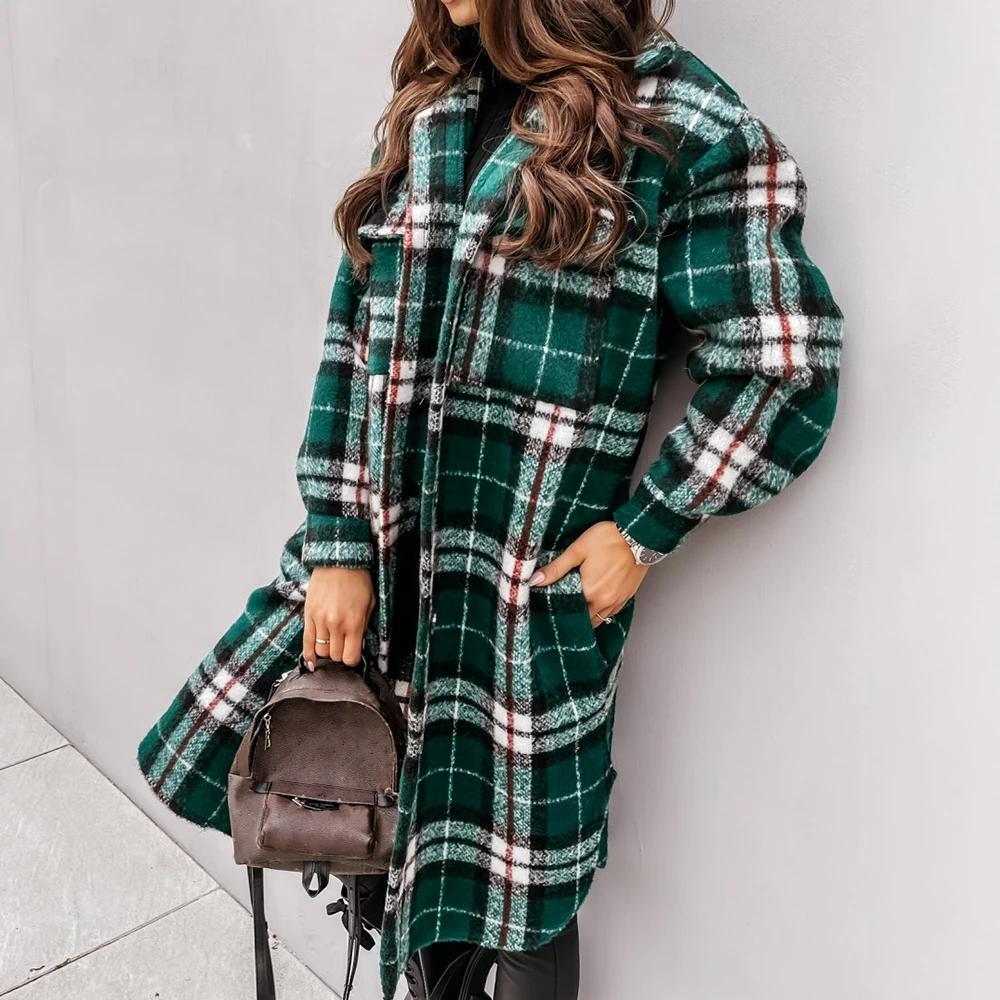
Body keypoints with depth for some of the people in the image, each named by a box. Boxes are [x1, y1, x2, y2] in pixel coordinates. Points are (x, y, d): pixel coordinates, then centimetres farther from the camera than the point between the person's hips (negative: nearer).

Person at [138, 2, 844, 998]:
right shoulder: (425, 113, 9)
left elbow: (782, 360, -7)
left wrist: (645, 533, -8)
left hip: (537, 584, -5)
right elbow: (355, 339, 6)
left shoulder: (684, 124, -9)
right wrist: (337, 546, 0)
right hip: (380, 553, 5)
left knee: (514, 881, 10)